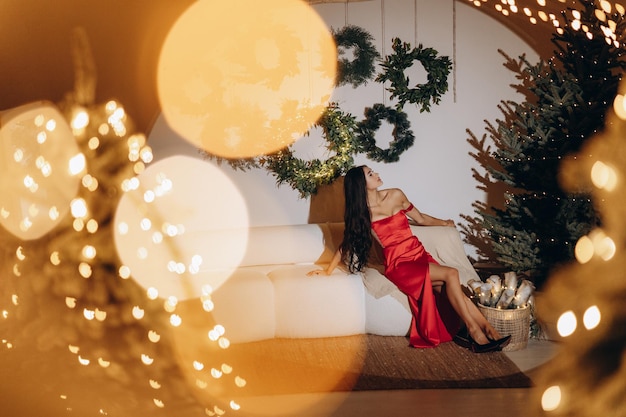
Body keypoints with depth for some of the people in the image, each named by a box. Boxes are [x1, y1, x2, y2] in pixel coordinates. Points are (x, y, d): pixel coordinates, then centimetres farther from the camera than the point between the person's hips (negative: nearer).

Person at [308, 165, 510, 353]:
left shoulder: (395, 195, 6)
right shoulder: (359, 212, -4)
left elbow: (420, 218, 23)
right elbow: (347, 243, 10)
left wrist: (445, 223, 37)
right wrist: (327, 271, 12)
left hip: (420, 256, 4)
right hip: (399, 264, -4)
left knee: (452, 290, -23)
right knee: (451, 274, -27)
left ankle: (489, 330, -25)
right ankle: (475, 331, -24)